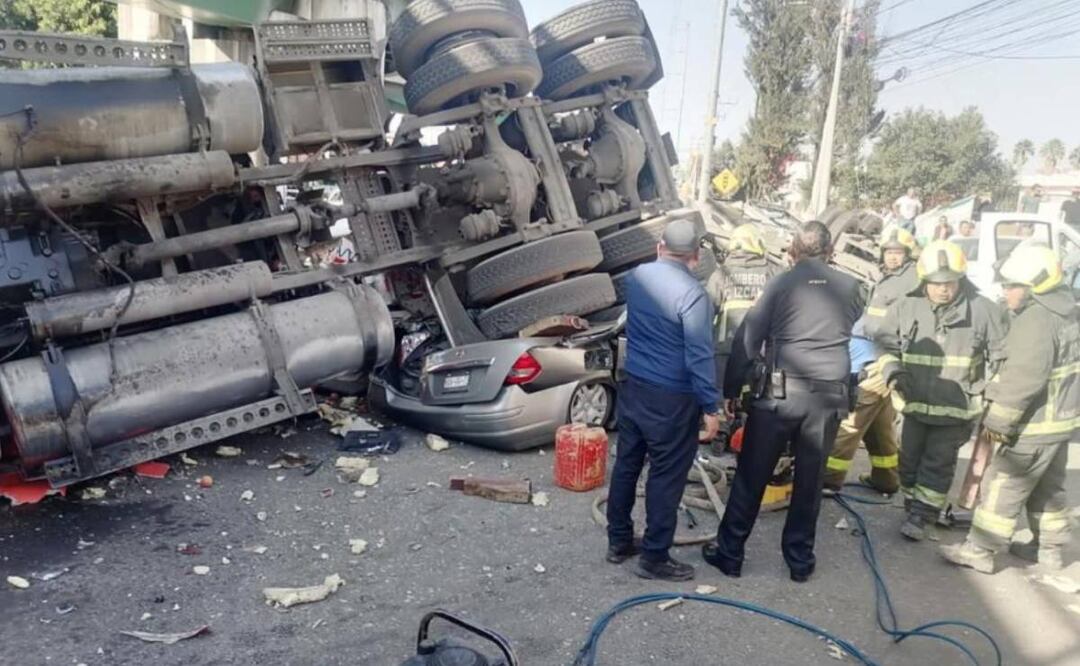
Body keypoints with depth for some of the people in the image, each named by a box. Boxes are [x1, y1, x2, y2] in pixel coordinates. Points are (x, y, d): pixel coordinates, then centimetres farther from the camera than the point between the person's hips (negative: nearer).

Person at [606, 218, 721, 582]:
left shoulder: (637, 276, 1)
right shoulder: (692, 295, -20)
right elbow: (700, 357, -19)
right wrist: (711, 407, -11)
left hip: (633, 386, 7)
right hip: (672, 399, -7)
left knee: (626, 464, 16)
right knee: (666, 477, 6)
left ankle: (618, 542, 30)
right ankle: (654, 558, 17)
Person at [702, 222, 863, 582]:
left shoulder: (782, 283, -3)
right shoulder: (849, 287, 6)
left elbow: (747, 339, -2)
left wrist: (730, 389, 8)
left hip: (781, 391, -3)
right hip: (829, 394, 3)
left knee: (751, 475, 7)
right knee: (810, 479, 14)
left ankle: (729, 552, 17)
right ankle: (800, 559, 24)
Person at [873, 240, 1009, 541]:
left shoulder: (983, 310, -10)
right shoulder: (906, 307, -6)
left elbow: (1002, 356, 0)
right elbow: (886, 345, 6)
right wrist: (894, 373, -10)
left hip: (956, 407, -2)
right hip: (915, 402, 3)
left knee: (938, 464, 4)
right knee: (910, 459, 14)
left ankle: (920, 517, 14)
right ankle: (914, 508, 33)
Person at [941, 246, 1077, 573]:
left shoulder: (1036, 320, -22)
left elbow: (1023, 379, -27)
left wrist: (998, 421, -20)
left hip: (1036, 425, -10)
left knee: (1004, 486, -3)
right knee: (1048, 488, 20)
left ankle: (980, 549, 4)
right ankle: (1048, 548, 31)